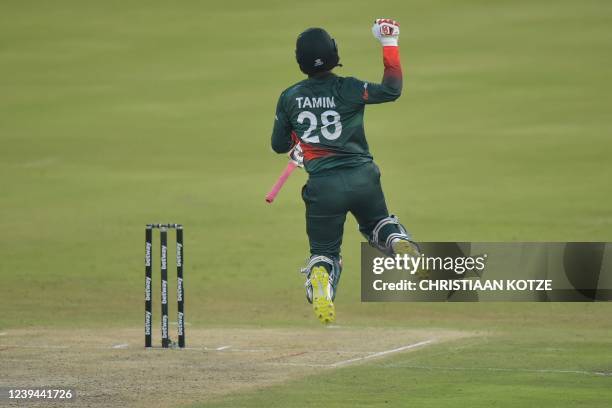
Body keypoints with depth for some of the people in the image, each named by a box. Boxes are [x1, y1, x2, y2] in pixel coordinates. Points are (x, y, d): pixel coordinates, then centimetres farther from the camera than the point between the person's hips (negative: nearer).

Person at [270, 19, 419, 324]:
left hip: (323, 185, 0)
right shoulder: (347, 89, -7)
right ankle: (399, 241, -3)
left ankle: (320, 288, -22)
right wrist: (389, 44, -4)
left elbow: (279, 145, 11)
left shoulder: (289, 98, 2)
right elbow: (392, 90, -11)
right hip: (362, 178, 0)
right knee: (376, 222, 29)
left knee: (324, 250, 10)